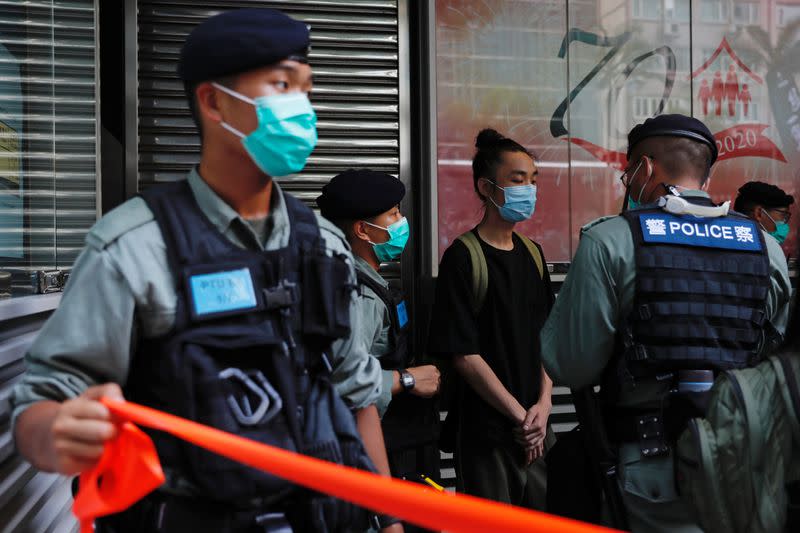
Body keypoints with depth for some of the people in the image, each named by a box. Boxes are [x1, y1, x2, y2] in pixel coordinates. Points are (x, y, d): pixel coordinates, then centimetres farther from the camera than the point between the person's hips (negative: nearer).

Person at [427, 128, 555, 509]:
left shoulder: (532, 254, 10)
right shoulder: (463, 257, -11)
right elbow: (462, 354, -14)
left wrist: (543, 405, -3)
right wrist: (520, 416, -12)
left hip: (537, 427, 6)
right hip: (487, 433, -6)